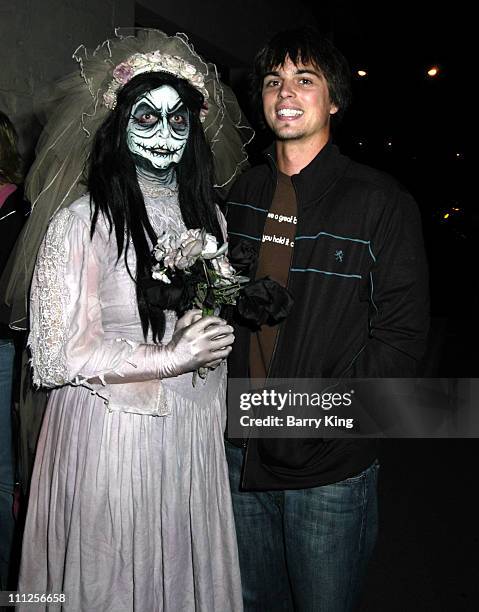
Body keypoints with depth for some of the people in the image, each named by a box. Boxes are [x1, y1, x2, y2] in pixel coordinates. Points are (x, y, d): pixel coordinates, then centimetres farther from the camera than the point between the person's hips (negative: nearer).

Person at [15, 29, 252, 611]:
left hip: (195, 436, 5)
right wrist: (171, 357, -17)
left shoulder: (207, 216, 6)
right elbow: (54, 356, -14)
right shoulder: (81, 222, -13)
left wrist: (215, 338, 0)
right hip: (110, 437, -5)